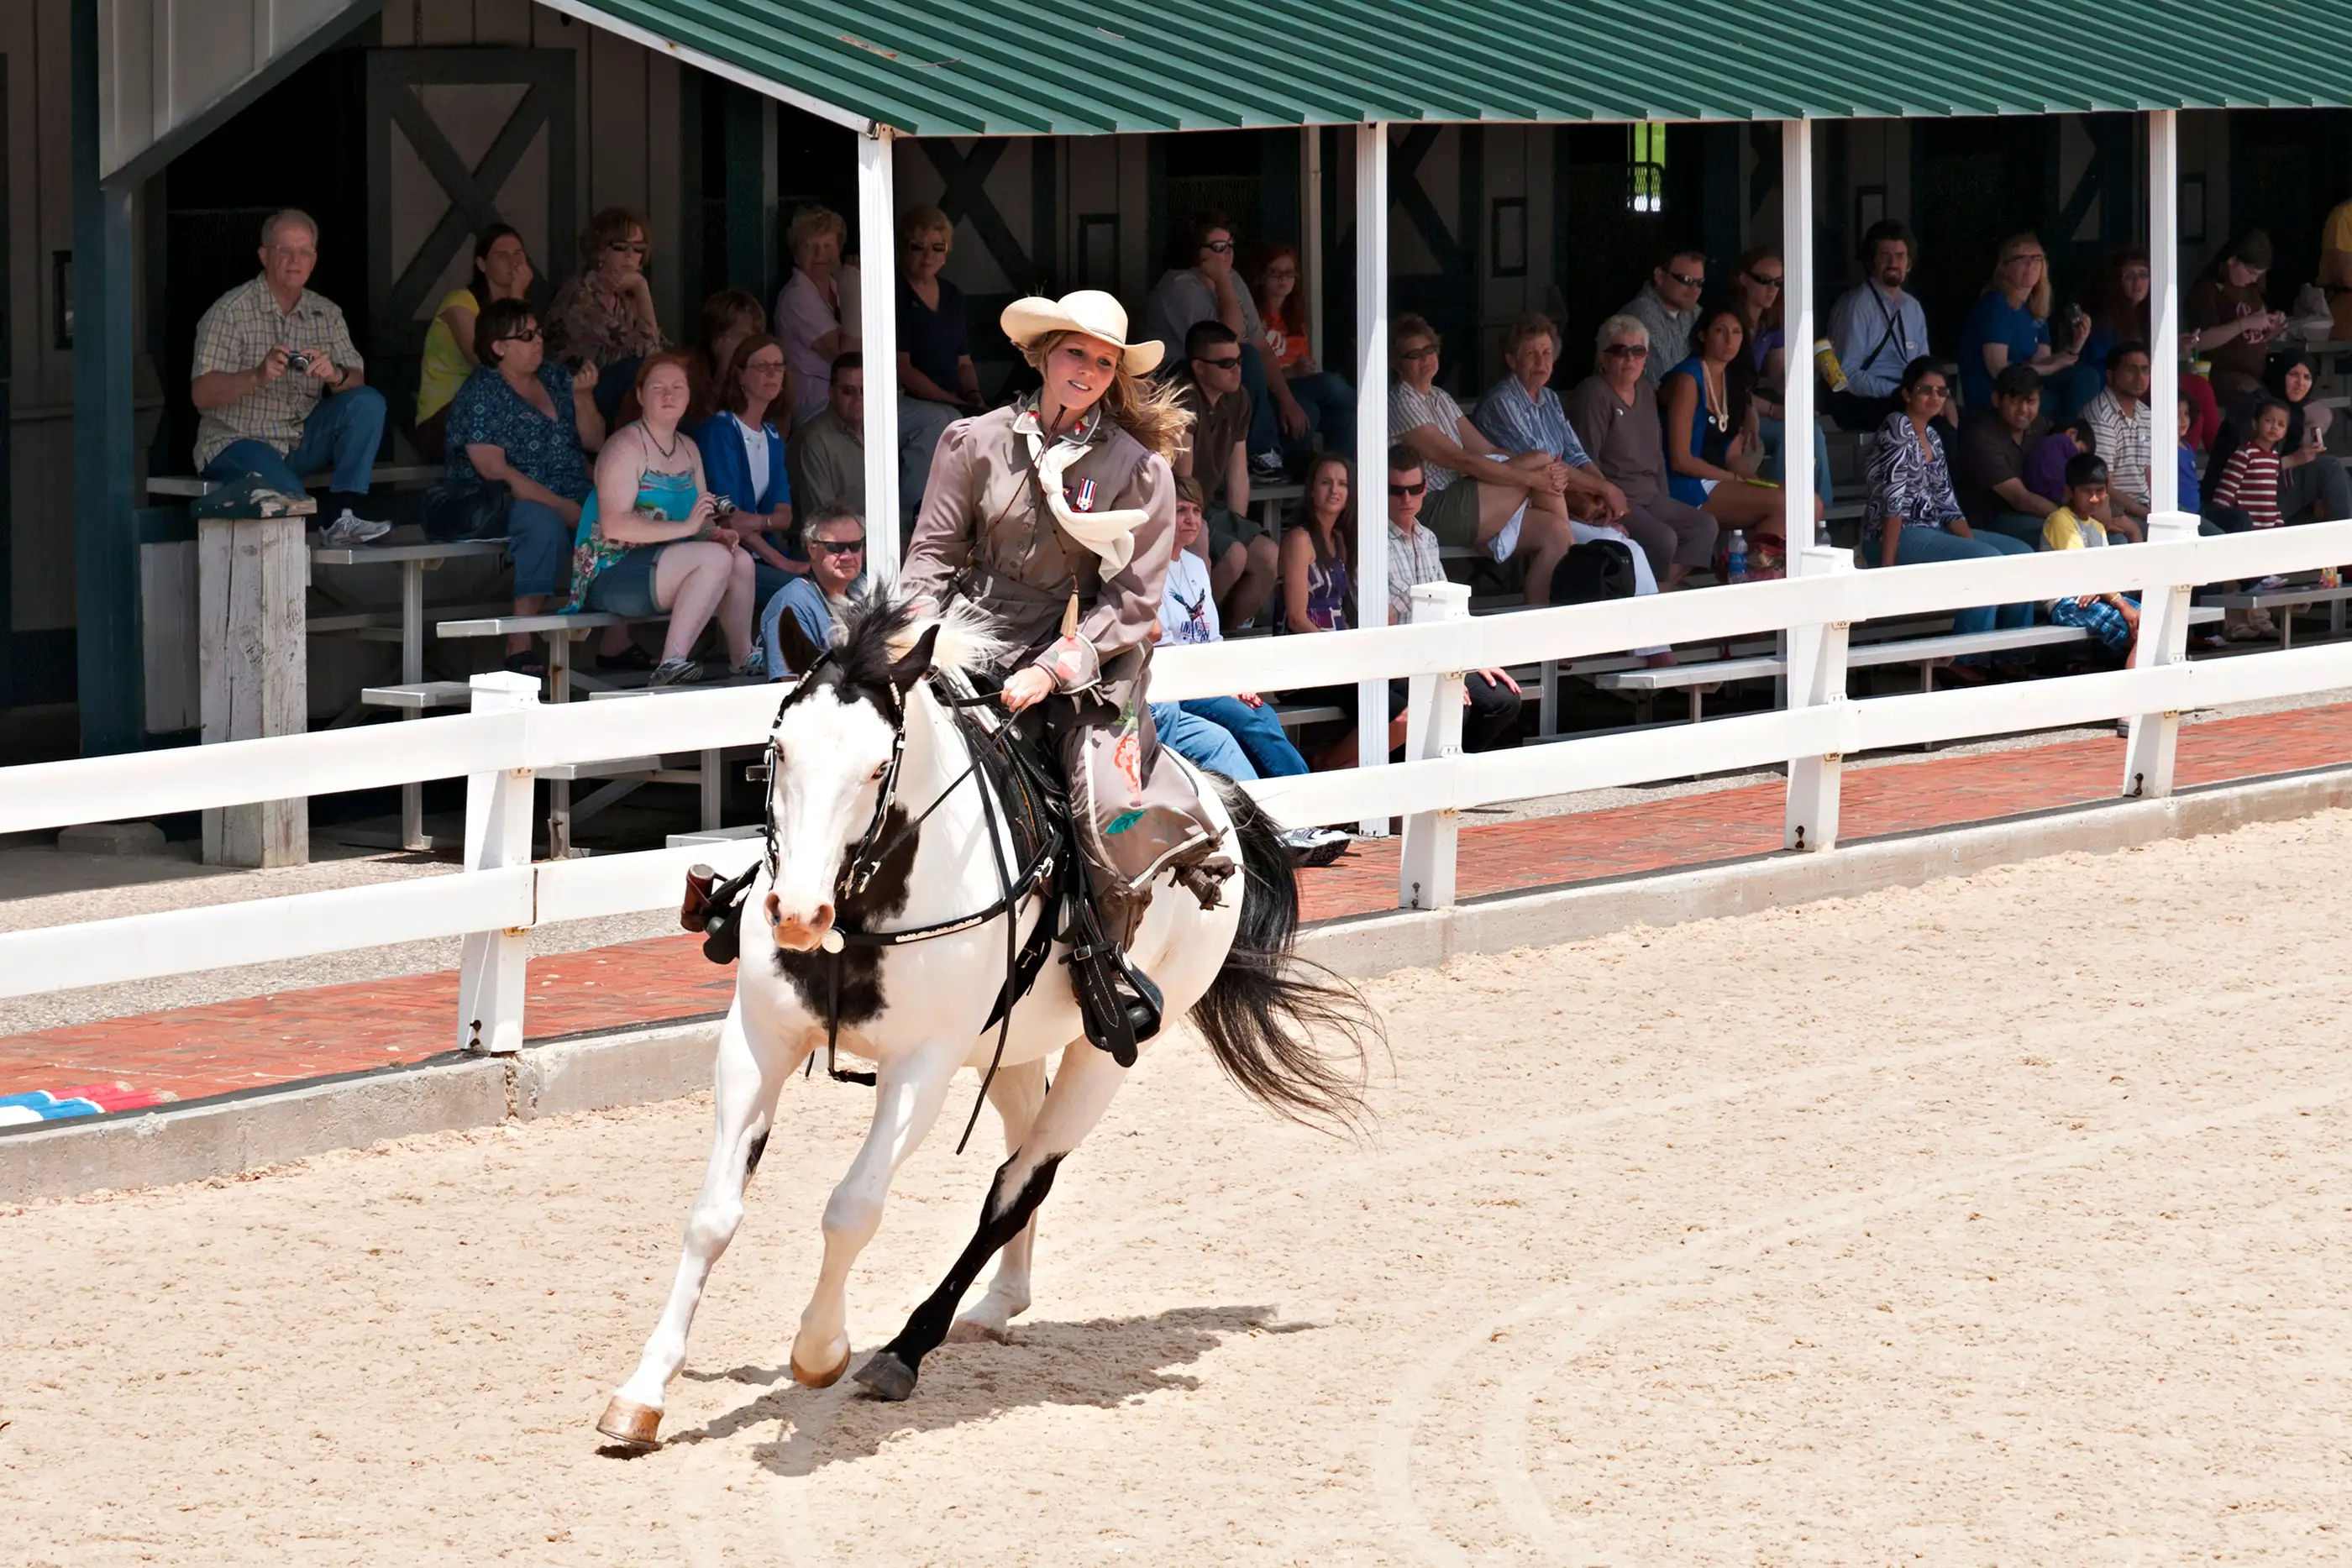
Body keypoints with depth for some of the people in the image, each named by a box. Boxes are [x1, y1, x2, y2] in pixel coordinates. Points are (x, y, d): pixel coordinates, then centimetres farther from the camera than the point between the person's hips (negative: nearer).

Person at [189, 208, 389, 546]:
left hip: (302, 441, 6)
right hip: (236, 442, -6)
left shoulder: (326, 314, 9)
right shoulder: (231, 311, -8)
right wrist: (257, 377, -32)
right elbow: (201, 394, -15)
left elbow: (357, 382, 2)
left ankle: (345, 518, -23)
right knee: (291, 496, -36)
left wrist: (336, 375, -24)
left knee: (368, 402, -18)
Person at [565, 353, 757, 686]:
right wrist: (685, 527, -26)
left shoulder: (688, 449, 16)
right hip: (611, 575, -8)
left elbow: (703, 520, 17)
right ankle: (672, 662, -32)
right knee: (715, 557, -27)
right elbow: (614, 525, -22)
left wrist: (716, 532, -8)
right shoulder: (626, 446, -11)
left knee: (740, 560, -13)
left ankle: (742, 659, -3)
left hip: (663, 566, 8)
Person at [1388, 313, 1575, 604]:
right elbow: (1459, 460, -15)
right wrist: (1533, 476, -16)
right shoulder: (1400, 402, -9)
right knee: (1543, 461, -12)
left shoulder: (1440, 398, 22)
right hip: (1434, 512, -9)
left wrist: (1547, 472, -3)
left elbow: (1486, 450, 15)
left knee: (1552, 529, -15)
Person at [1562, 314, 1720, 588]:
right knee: (1663, 537, -30)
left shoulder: (1645, 394, 18)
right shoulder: (1593, 394, -9)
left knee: (1705, 525, -5)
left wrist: (1665, 501, 13)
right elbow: (1586, 461, -15)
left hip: (1649, 498, 9)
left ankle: (1667, 585, -13)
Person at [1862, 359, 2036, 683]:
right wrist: (1887, 566, -25)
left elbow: (1946, 503, 12)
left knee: (2022, 554, 0)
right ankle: (1964, 662, -17)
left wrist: (1970, 541, -5)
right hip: (1899, 536, -9)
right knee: (1988, 561, -26)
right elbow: (1895, 501, -20)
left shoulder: (1932, 436, 15)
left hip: (1934, 532, 9)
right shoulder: (1898, 428, -12)